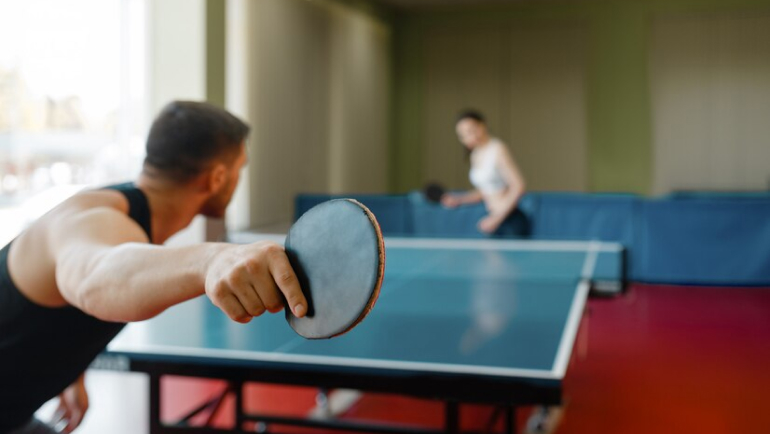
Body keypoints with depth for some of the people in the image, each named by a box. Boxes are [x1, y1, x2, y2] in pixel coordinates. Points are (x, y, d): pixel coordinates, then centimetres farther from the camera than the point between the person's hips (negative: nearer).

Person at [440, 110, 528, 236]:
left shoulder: (497, 149, -12)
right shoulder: (476, 155, 12)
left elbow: (518, 186, -16)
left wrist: (497, 218, -17)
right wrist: (459, 199, 7)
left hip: (512, 222, -8)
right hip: (494, 222, 8)